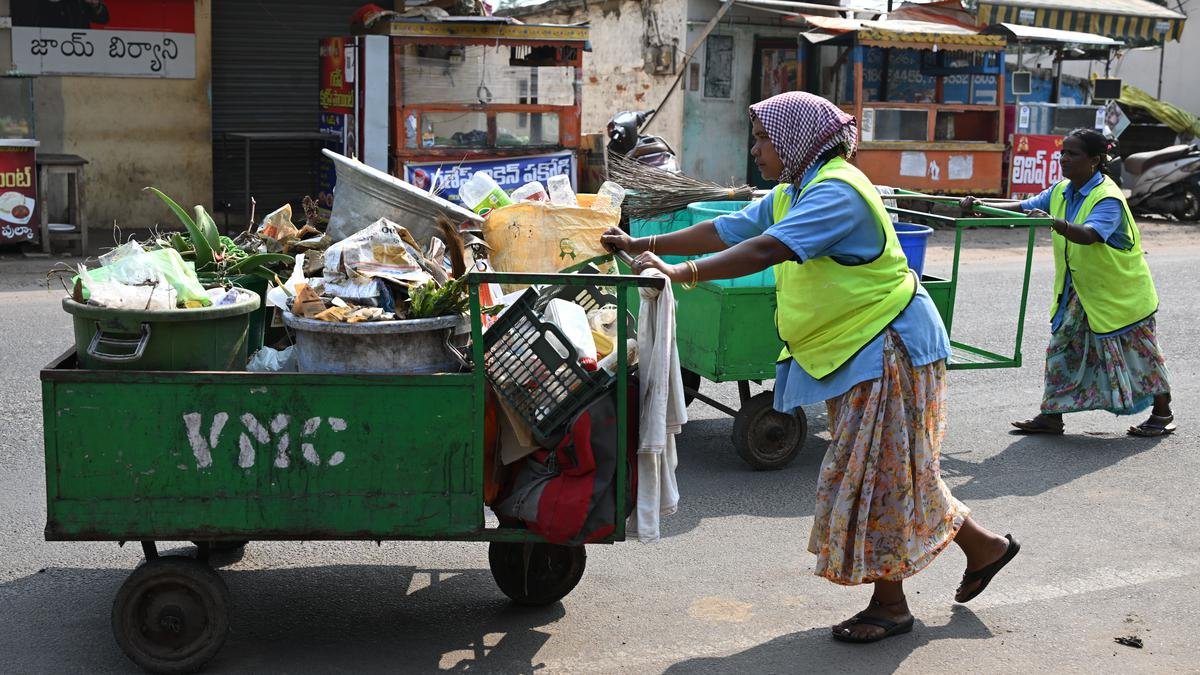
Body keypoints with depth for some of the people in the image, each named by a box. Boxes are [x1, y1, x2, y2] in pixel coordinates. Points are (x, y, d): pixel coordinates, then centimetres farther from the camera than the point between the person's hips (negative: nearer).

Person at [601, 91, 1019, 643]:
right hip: (850, 349, 10)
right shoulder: (789, 195, 10)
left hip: (887, 346, -10)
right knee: (890, 468, 16)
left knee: (871, 470, -4)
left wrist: (682, 273, -41)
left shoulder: (837, 191, -22)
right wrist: (643, 245, 5)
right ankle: (982, 545, 30)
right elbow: (726, 230, 10)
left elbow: (767, 250, -35)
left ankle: (890, 604, 10)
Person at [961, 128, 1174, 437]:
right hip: (1081, 291, 7)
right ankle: (1051, 416, 9)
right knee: (1063, 350, 3)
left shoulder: (1108, 198, -24)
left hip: (1121, 293, -7)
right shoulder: (1061, 191, 1)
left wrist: (1054, 222, -57)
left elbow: (1089, 235, -41)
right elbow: (1024, 207, 1)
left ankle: (1162, 414, 24)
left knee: (1138, 353, 7)